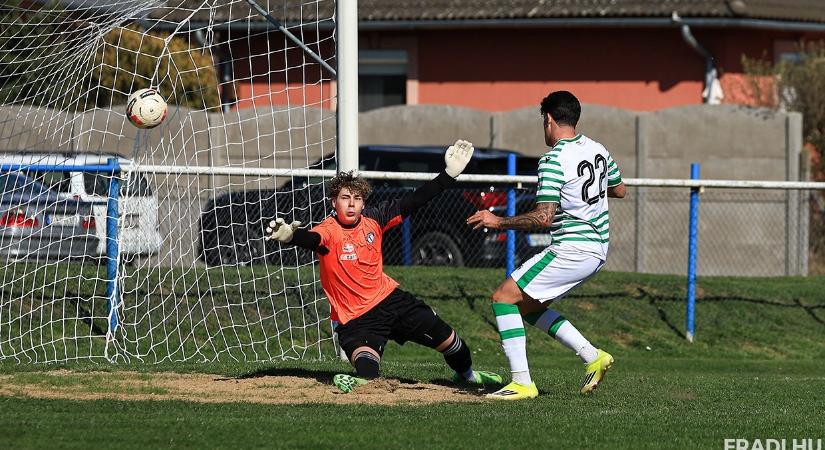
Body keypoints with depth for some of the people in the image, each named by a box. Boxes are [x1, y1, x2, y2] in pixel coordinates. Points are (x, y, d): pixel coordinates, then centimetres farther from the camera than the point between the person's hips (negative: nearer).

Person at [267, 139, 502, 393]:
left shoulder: (373, 220, -3)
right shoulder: (329, 231, -20)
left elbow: (413, 202, 3)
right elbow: (312, 239, -43)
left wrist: (449, 174, 1)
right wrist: (290, 236, -67)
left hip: (389, 298, 6)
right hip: (354, 318, -6)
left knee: (446, 339, 19)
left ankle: (466, 373, 42)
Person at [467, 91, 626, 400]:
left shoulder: (553, 161, -16)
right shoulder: (598, 150, 9)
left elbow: (544, 217, -22)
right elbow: (619, 190, 25)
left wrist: (498, 222, -13)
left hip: (571, 249, -9)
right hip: (598, 250, 9)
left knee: (504, 298, -5)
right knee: (527, 306, 20)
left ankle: (522, 383, -12)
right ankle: (592, 357, 15)